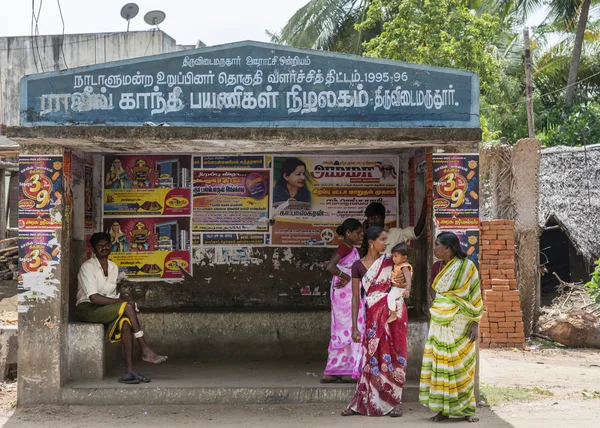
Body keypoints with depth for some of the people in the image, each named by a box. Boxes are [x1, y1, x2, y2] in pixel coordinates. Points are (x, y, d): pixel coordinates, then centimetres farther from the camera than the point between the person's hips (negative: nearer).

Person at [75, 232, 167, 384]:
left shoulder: (113, 267, 15)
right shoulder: (88, 267, -9)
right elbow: (94, 298, -19)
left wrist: (119, 300, -6)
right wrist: (120, 302, -19)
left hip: (104, 309, 6)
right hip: (86, 309, -6)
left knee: (125, 322, -28)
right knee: (128, 307, -28)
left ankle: (129, 371, -35)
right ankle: (146, 350, -26)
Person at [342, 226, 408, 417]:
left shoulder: (389, 261, 4)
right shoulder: (358, 266, 0)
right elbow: (355, 297, 0)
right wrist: (354, 327, -4)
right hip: (374, 315, -1)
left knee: (393, 356, 1)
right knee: (372, 357, -1)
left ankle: (394, 402, 9)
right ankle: (362, 403, 8)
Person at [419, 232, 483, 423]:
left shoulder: (466, 266, -6)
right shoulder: (441, 268, 12)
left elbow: (475, 296, -7)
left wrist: (475, 323, -12)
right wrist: (435, 319, 15)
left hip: (459, 324, -6)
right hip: (440, 324, 6)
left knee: (460, 366, -2)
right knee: (440, 365, 3)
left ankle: (466, 409, 7)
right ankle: (443, 409, 7)